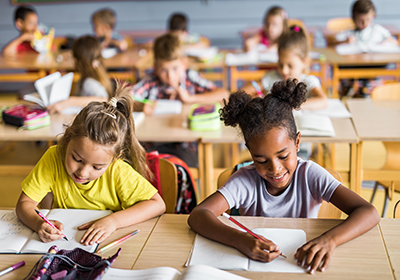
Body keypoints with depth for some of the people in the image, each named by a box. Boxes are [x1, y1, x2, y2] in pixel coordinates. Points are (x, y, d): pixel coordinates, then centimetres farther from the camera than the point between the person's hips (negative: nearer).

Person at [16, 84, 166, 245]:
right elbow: (25, 203, -11)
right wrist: (39, 224, -32)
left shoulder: (118, 172, -20)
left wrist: (113, 221, -27)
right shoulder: (54, 159, -15)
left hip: (107, 244, -1)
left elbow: (157, 205, -17)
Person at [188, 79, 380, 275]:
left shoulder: (309, 175, -11)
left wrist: (329, 239, -38)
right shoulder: (245, 181, -12)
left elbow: (368, 213, -19)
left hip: (301, 264, 1)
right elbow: (197, 216, -23)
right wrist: (239, 240, -40)